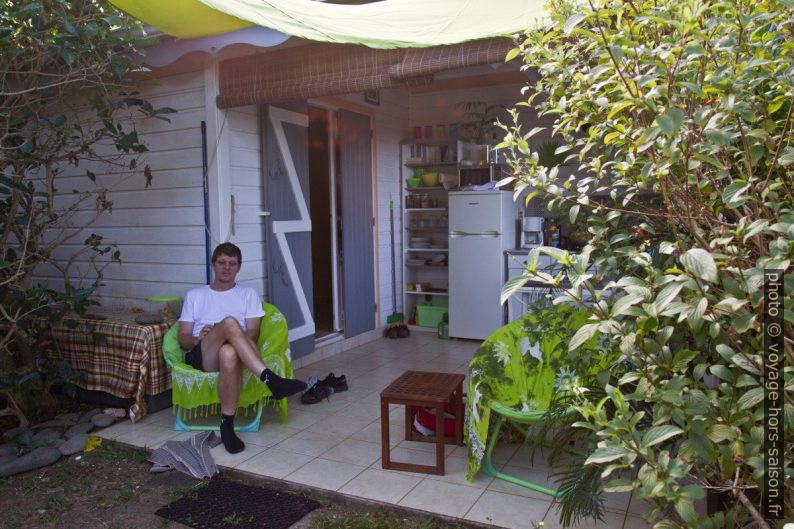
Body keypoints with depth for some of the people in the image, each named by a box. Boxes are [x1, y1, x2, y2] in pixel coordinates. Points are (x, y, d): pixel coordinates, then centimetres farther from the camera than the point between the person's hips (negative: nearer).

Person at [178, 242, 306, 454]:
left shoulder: (248, 294, 22)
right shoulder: (194, 295, 25)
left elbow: (252, 333, 8)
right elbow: (183, 338, 16)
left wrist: (227, 337, -13)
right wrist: (198, 338, -8)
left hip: (232, 353, 0)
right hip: (200, 357, 0)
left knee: (229, 353, -42)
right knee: (229, 321, -34)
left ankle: (227, 425, -37)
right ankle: (269, 378, -46)